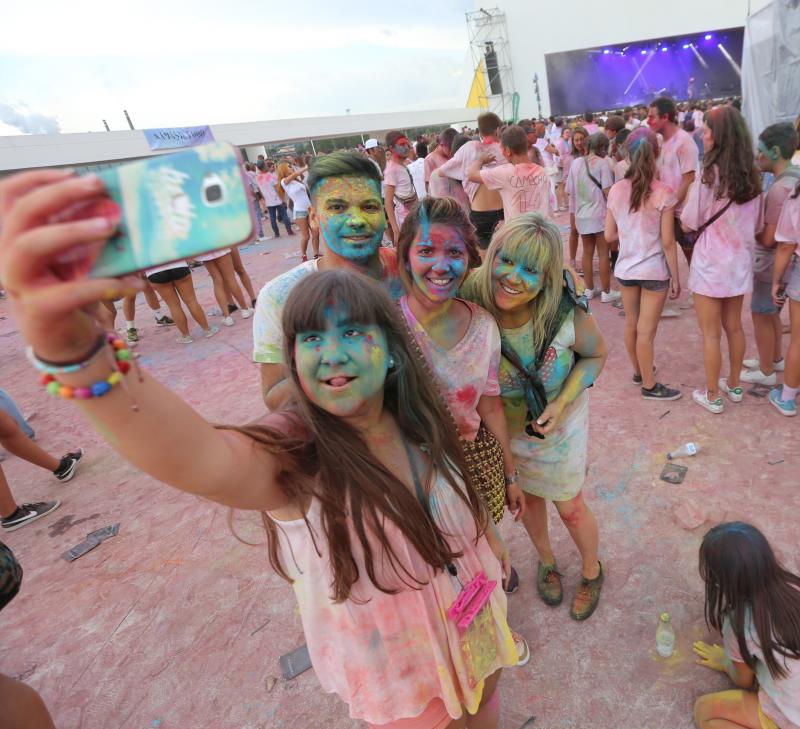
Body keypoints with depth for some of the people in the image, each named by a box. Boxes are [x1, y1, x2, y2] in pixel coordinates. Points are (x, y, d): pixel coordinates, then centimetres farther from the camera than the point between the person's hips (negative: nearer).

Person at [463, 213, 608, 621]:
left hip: (559, 425, -2)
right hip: (504, 424, 2)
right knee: (528, 497, 24)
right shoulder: (471, 302, -30)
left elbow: (596, 355, -11)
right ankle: (546, 561, 56)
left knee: (569, 507, 16)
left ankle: (592, 571, 50)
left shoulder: (567, 315, -32)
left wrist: (562, 404, -24)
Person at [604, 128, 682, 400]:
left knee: (631, 324, 19)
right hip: (654, 270, -4)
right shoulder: (664, 193, -15)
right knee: (646, 331, 4)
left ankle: (639, 370, 38)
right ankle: (649, 385, 19)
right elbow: (668, 242, -14)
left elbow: (609, 235, 0)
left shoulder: (616, 191, -4)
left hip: (625, 268, 4)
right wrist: (676, 278, -5)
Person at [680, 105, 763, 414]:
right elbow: (757, 226, 12)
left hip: (711, 264, -6)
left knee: (711, 334, 4)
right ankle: (734, 385, 33)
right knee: (734, 327, 19)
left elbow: (688, 224, -10)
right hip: (740, 262, 6)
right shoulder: (752, 176, 4)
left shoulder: (710, 174, -16)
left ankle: (712, 396, 15)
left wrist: (690, 194, 7)